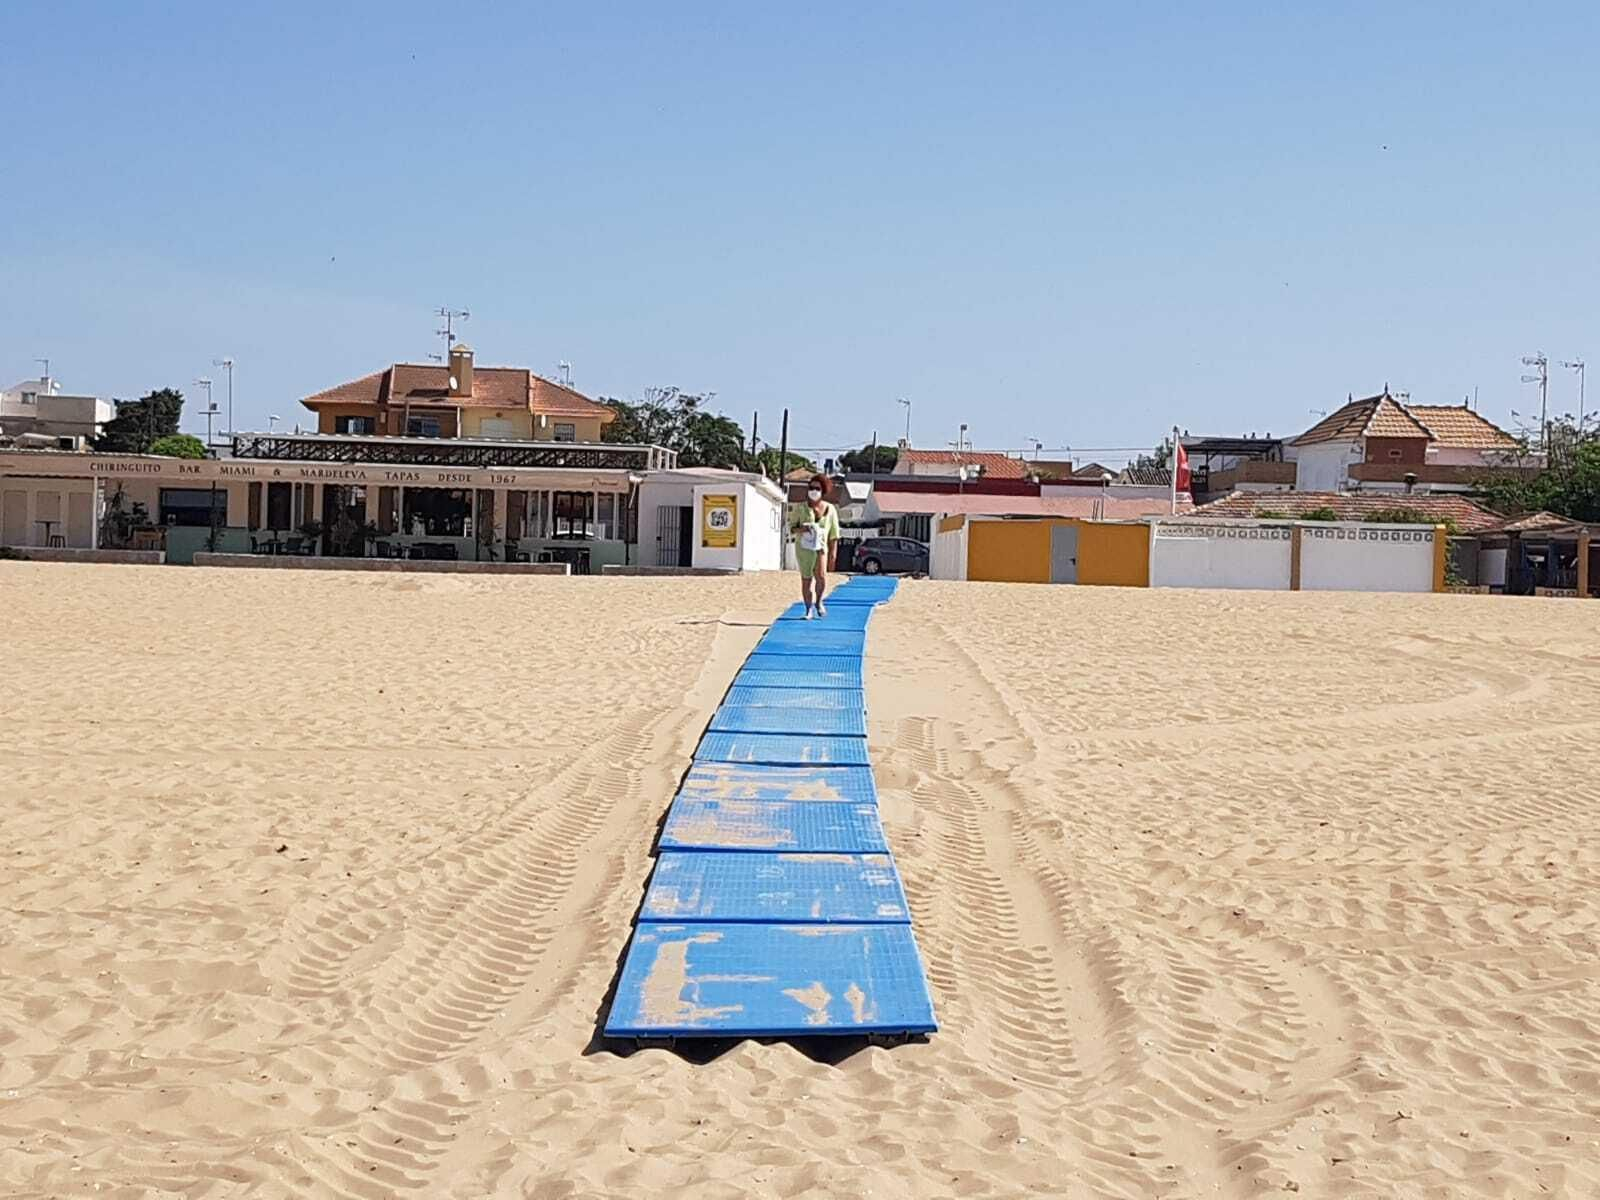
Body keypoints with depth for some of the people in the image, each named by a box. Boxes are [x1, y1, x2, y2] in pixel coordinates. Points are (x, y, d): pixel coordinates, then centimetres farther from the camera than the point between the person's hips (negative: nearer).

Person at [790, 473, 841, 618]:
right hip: (804, 548, 1)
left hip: (821, 546, -1)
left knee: (821, 575, -20)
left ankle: (818, 601, 7)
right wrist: (801, 529, -19)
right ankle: (809, 609, 21)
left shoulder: (830, 509, 2)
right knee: (806, 579, 4)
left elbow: (834, 534, 5)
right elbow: (791, 527, 3)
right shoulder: (800, 508, 1)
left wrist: (833, 553, -1)